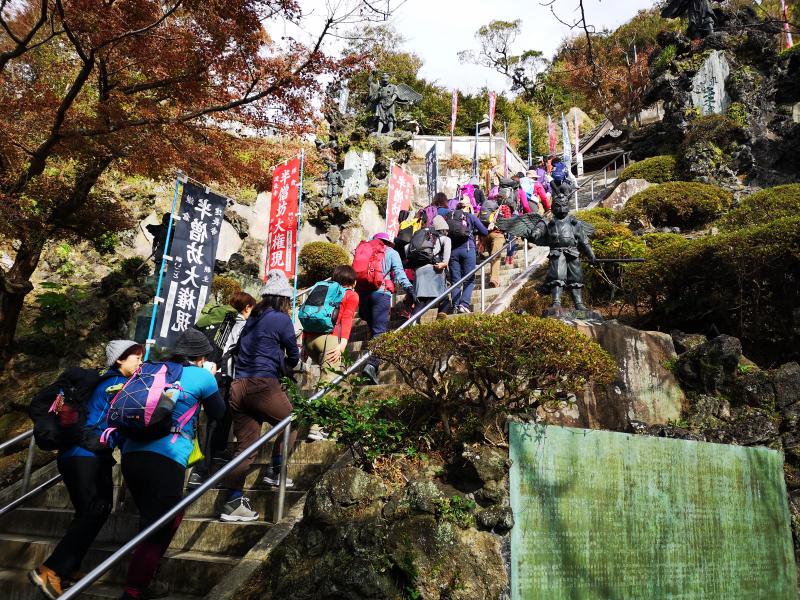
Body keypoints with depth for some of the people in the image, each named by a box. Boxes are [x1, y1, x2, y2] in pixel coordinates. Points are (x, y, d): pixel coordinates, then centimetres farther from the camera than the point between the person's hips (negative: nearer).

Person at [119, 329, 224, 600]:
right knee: (156, 531, 3)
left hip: (131, 453, 7)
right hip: (165, 458, -7)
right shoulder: (202, 376, 5)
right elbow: (218, 413, 19)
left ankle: (144, 578, 32)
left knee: (170, 517, 23)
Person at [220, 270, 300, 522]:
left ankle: (234, 502, 6)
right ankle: (275, 471, 15)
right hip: (263, 385, -7)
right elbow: (294, 356, 9)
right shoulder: (281, 319, 0)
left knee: (245, 446, 8)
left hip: (238, 386, 7)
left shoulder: (252, 318, 20)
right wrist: (286, 366, 31)